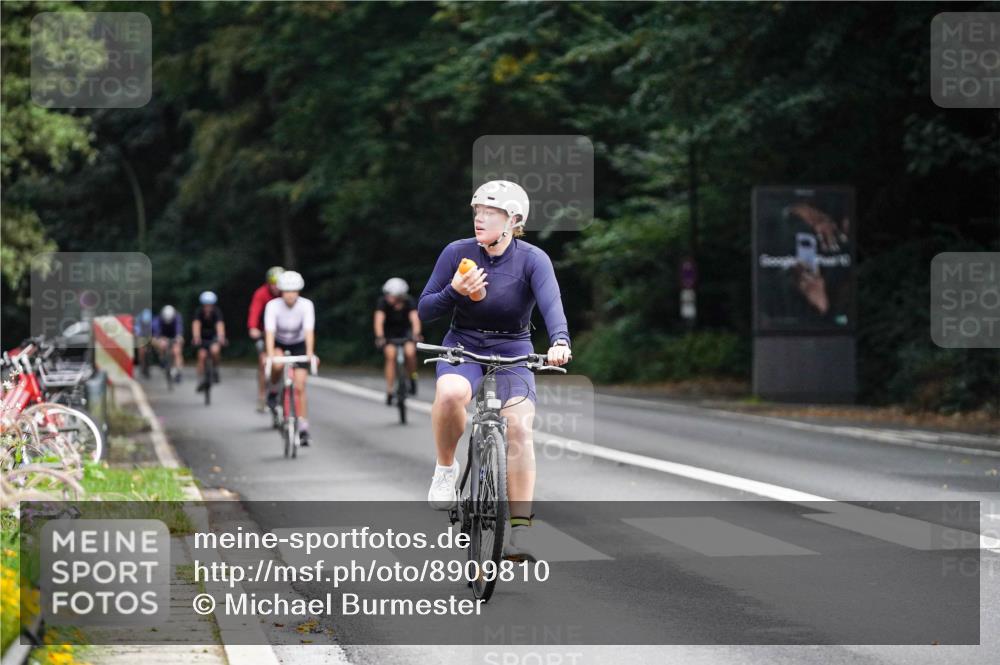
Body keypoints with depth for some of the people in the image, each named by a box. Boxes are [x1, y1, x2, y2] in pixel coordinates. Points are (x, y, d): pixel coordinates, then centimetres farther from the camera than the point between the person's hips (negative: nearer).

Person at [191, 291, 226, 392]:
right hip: (203, 337, 1)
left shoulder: (216, 312, -25)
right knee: (202, 355, -16)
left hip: (214, 336, -1)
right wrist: (196, 337, -56)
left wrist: (221, 336, -60)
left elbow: (220, 324, -41)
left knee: (215, 350, -29)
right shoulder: (199, 312, -22)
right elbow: (196, 324, -37)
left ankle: (215, 369, -3)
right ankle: (202, 379, -3)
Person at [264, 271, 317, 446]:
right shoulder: (273, 306, -25)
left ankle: (303, 428, -4)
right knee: (277, 365, -35)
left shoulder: (306, 305, -24)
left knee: (299, 387, -10)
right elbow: (270, 332, -33)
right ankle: (273, 390, -5)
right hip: (279, 343, 0)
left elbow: (309, 330, -33)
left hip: (299, 344, 0)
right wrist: (270, 355, -48)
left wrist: (310, 353, -47)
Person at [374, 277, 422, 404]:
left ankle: (412, 378, -1)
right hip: (389, 333, 0)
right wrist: (379, 337, -51)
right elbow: (379, 320, -35)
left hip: (405, 330, 0)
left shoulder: (408, 302, -23)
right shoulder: (383, 302, -24)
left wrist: (416, 334, -53)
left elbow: (414, 318, -35)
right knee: (391, 356, -21)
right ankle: (389, 391, -15)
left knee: (410, 352, -27)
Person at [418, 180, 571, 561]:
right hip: (463, 346, 0)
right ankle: (445, 469, -8)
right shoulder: (457, 253, -7)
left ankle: (521, 530, -16)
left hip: (512, 351, 0)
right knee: (450, 393, -35)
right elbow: (424, 310, -4)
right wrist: (454, 292, -25)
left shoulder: (532, 260, -12)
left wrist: (559, 341, -48)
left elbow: (551, 303, -28)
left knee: (519, 428, -22)